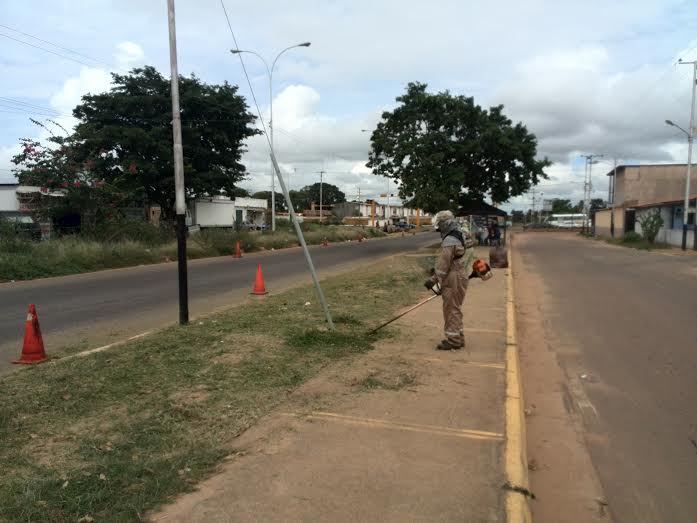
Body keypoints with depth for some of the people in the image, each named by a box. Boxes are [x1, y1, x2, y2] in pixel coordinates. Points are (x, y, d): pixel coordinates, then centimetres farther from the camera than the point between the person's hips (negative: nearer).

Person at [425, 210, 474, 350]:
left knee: (451, 310, -3)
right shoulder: (460, 236, 10)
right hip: (459, 276, 10)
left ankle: (453, 340, 2)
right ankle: (458, 338, 24)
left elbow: (443, 264, -21)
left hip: (452, 280, -10)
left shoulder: (449, 241, -19)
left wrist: (434, 280, -17)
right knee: (455, 309, 17)